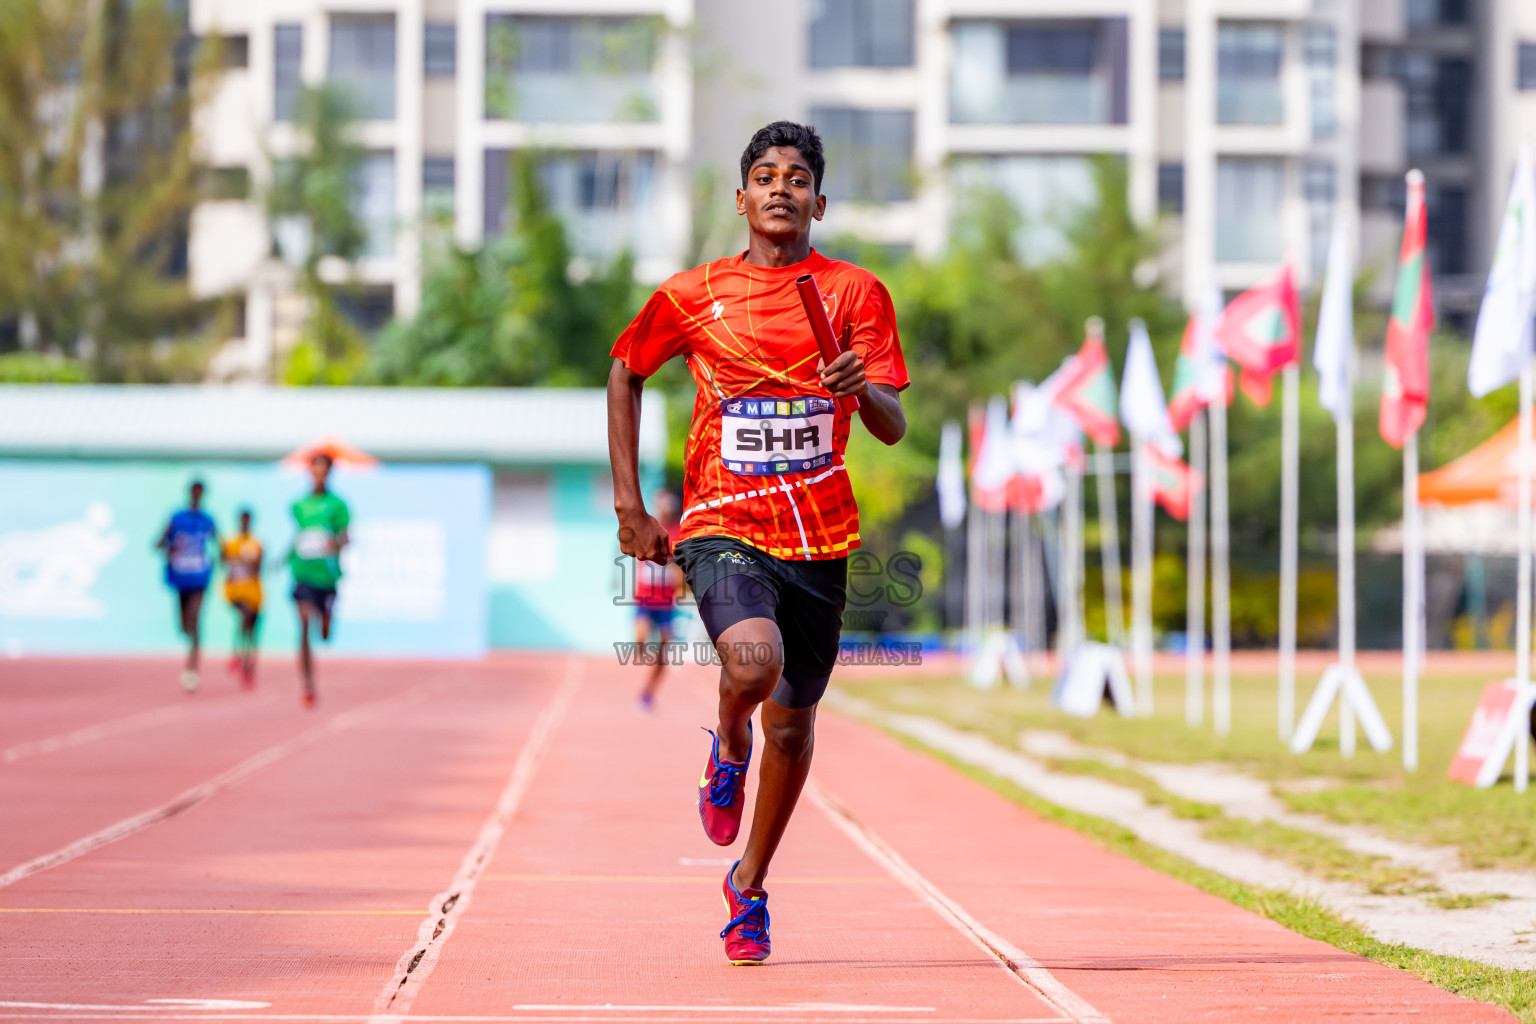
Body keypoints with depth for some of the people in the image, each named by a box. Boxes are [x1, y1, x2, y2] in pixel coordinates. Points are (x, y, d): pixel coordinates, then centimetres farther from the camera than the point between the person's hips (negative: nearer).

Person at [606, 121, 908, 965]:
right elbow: (624, 372, 17)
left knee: (792, 721, 10)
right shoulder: (692, 297, 2)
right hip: (722, 525, -2)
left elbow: (894, 427, -5)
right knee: (753, 658, -31)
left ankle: (749, 885, 34)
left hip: (819, 538, 2)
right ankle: (728, 748, 5)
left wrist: (860, 389, -28)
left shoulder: (856, 293, 1)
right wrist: (629, 504, 11)